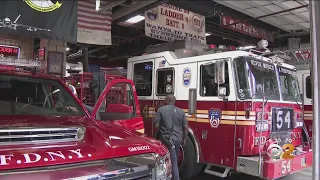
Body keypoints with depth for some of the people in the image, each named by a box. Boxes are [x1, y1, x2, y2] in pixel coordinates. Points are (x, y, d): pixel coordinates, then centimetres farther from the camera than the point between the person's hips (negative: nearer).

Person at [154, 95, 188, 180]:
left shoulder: (161, 110, -6)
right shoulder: (181, 111, 4)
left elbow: (156, 125, -8)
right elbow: (185, 127, 3)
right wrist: (184, 139, 14)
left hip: (167, 139, -4)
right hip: (178, 139, 4)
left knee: (173, 161, 0)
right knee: (174, 159, 20)